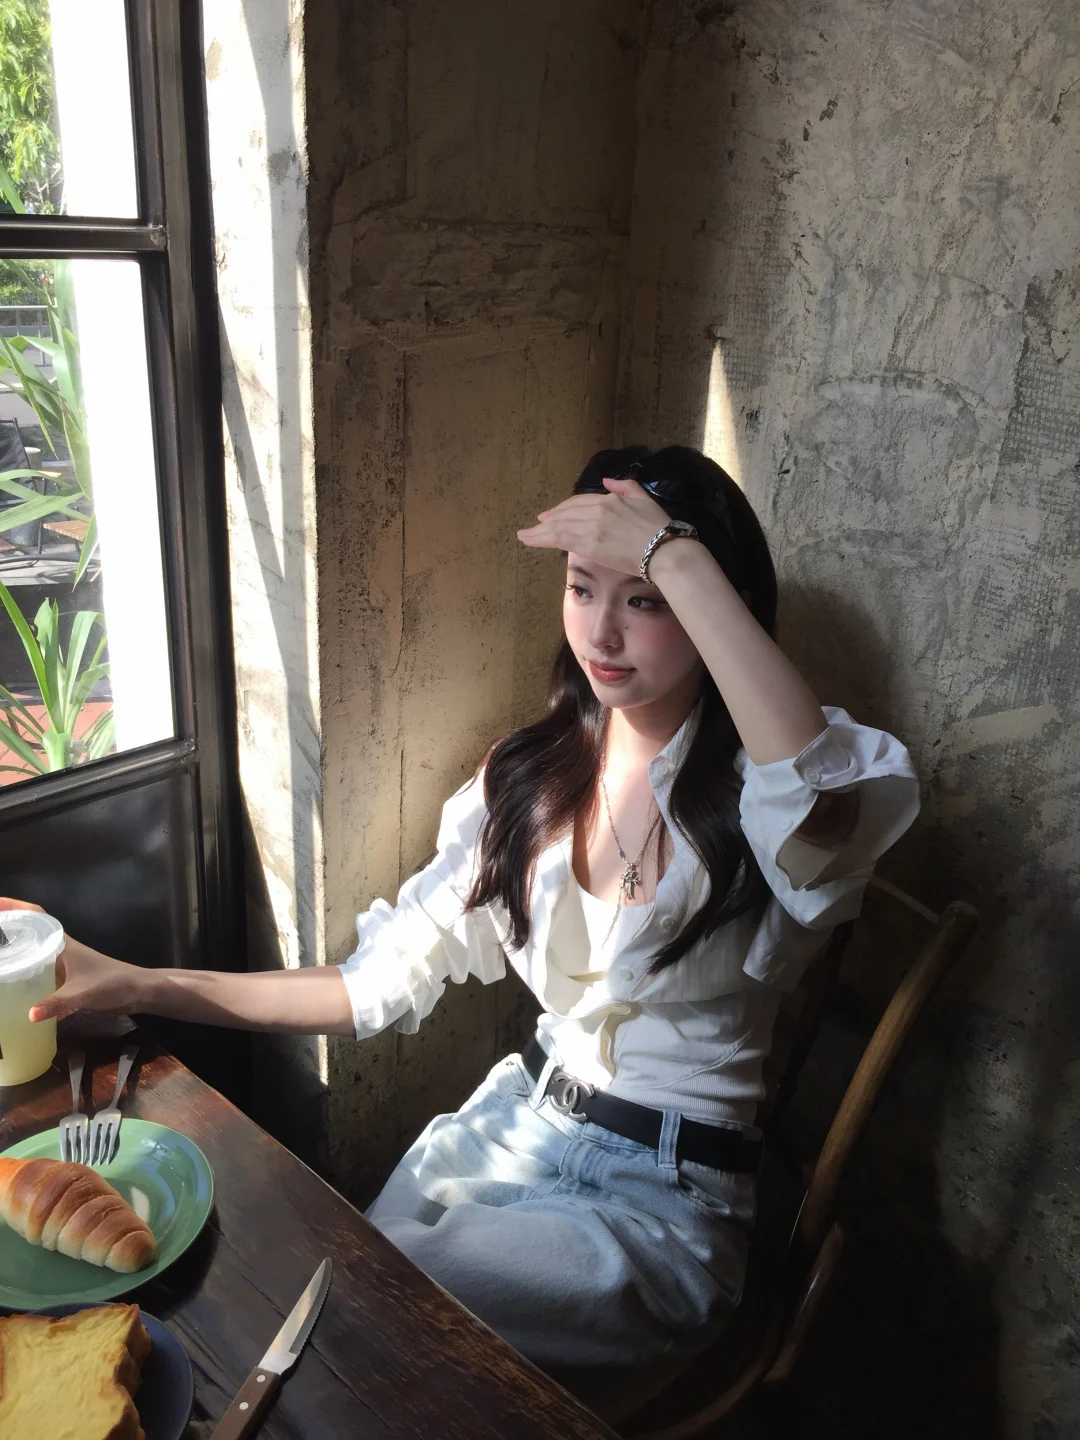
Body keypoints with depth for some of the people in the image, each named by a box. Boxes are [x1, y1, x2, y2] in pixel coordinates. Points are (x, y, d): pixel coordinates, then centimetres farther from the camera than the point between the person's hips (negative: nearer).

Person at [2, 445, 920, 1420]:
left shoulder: (754, 786, -15)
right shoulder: (531, 774, 1)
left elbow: (819, 807, -43)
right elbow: (385, 983, 1)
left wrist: (676, 555, -35)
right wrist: (139, 986, -8)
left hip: (662, 1193, -4)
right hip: (517, 1121, 5)